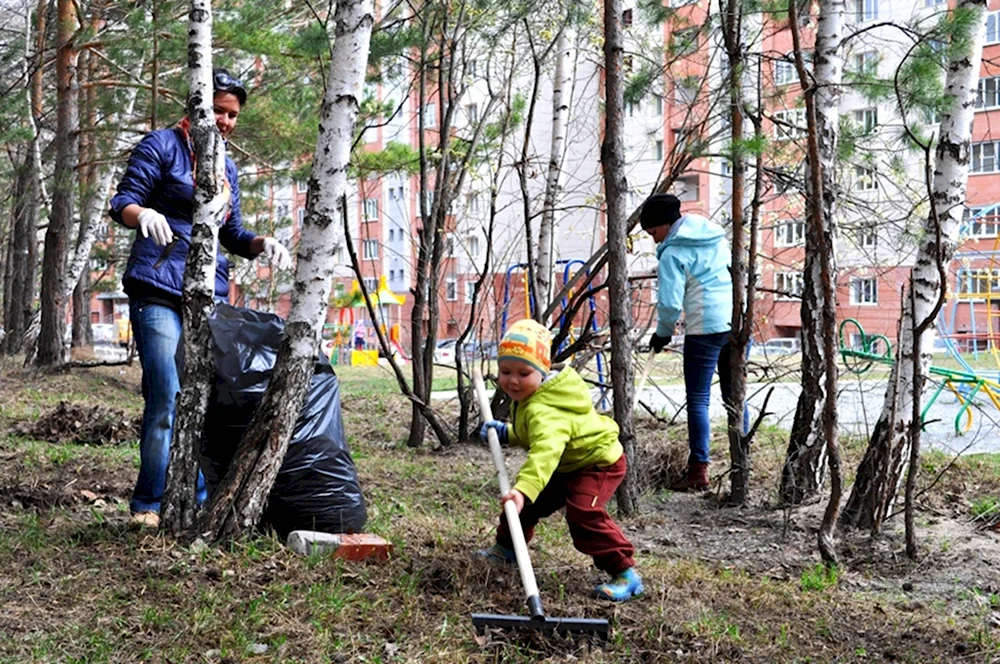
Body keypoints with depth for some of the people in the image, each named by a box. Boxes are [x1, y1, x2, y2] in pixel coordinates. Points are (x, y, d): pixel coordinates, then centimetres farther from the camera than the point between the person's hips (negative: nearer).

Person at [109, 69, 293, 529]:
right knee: (168, 401, -12)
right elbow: (122, 201, -5)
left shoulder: (226, 167, 20)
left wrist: (261, 244, 2)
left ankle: (197, 501, 13)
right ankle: (148, 504, 0)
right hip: (159, 292, -6)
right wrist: (143, 213, -28)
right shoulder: (163, 145, 1)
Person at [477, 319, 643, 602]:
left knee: (583, 512, -29)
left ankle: (625, 573, -21)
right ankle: (507, 547, 36)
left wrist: (524, 489, -67)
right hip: (568, 465, 10)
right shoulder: (529, 398, -2)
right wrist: (506, 433, 5)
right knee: (531, 501, 11)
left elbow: (546, 451, -55)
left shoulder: (543, 411, -37)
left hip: (598, 463, -10)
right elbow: (534, 437, 19)